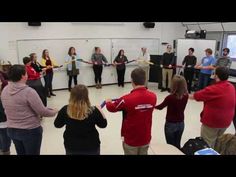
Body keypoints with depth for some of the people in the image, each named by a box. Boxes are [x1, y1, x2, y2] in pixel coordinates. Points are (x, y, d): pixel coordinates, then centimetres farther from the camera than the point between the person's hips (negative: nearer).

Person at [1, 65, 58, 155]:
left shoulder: (4, 90, -3)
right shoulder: (28, 91, -23)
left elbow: (7, 109, 10)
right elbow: (42, 112, -20)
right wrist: (54, 111, -2)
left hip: (11, 130, 6)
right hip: (30, 131, -6)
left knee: (20, 153, 24)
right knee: (33, 153, 14)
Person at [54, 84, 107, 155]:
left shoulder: (65, 110, -17)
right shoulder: (93, 111, -22)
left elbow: (57, 124, -1)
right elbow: (103, 124, -6)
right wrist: (99, 110, 6)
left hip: (71, 147, 2)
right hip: (91, 147, -1)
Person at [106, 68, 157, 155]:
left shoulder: (127, 99, -25)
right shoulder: (153, 96, -12)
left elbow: (111, 108, -8)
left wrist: (108, 102, 15)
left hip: (131, 140, -3)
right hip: (146, 138, 4)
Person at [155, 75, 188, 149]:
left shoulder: (170, 98, -25)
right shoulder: (186, 96, -12)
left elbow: (160, 107, -8)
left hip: (171, 124, -5)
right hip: (181, 123, 5)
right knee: (177, 145, 22)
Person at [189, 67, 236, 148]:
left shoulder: (213, 89, -24)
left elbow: (196, 96, -14)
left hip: (212, 121, -7)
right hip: (226, 121, 7)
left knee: (207, 144, 9)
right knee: (217, 142, 25)